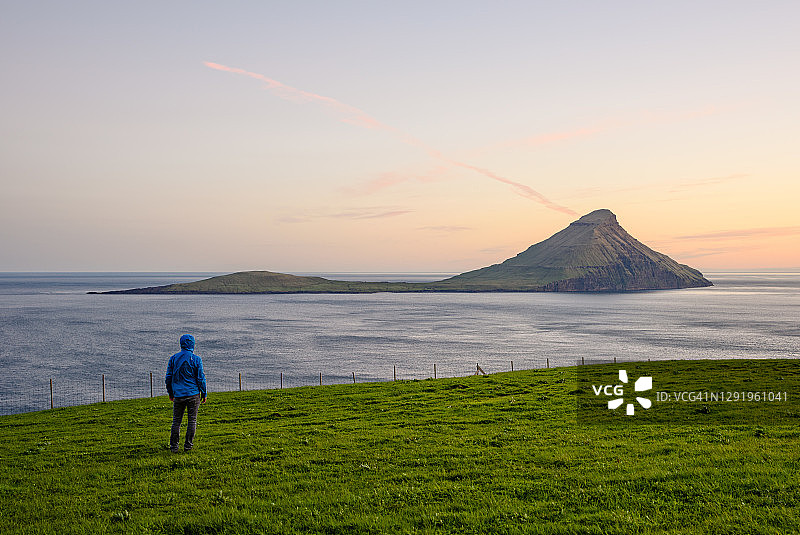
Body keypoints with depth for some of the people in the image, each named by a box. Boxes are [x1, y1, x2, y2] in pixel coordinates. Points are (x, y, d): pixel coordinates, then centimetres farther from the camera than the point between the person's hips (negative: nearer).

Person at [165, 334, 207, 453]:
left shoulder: (173, 358, 4)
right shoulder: (196, 359, -5)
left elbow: (168, 377, 8)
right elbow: (201, 378, -5)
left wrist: (170, 393, 19)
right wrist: (204, 394, 5)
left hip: (178, 394, 3)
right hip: (193, 394, -3)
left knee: (176, 421, 9)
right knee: (192, 420, 5)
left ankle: (174, 446, 8)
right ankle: (188, 445, 6)